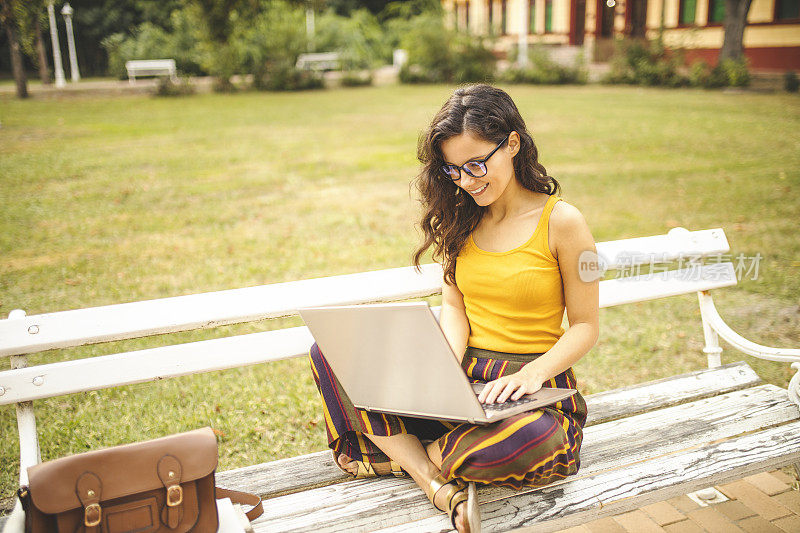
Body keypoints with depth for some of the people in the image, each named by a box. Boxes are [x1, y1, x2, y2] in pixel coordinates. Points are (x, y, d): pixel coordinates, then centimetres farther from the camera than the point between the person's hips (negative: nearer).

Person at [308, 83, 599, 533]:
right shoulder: (460, 218, 8)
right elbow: (454, 306, 6)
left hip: (532, 387, -4)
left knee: (532, 440, -42)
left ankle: (405, 455, -10)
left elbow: (586, 326, -3)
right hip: (465, 377, 4)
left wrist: (535, 373, -20)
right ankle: (442, 488, -23)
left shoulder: (561, 222, -7)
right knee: (330, 352, -13)